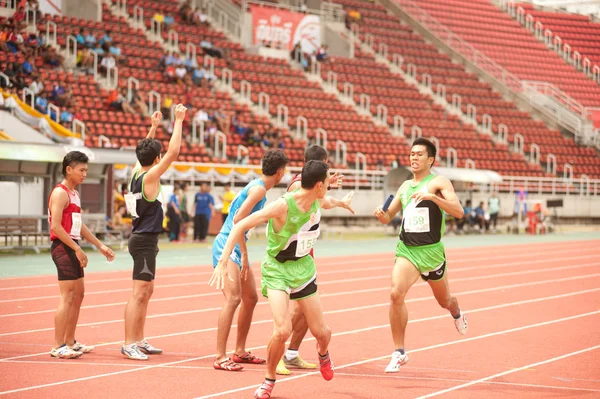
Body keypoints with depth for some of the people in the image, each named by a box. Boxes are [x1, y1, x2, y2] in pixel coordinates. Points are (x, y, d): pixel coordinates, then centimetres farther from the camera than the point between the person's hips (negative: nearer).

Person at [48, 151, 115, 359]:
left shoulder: (74, 194, 17)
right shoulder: (60, 193, -13)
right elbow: (56, 226, -21)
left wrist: (100, 245, 19)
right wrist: (77, 249, -21)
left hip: (73, 248, 10)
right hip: (63, 248, -10)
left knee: (78, 294, 14)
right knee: (68, 297, -12)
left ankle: (70, 342, 22)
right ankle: (58, 347, -11)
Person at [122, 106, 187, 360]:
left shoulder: (136, 173, 7)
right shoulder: (149, 177, -16)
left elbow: (144, 152, 29)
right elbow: (173, 152, -21)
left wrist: (153, 127, 33)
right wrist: (178, 121, -15)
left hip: (142, 239, 10)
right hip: (145, 241, -10)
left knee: (146, 291, 17)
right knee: (139, 293, -11)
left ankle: (139, 341, 22)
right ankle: (129, 344, -14)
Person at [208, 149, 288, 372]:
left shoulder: (258, 187, 15)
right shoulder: (259, 189, -14)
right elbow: (237, 220, -21)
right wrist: (244, 253, -19)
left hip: (236, 248, 11)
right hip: (227, 245, -11)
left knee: (250, 299, 16)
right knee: (233, 298, -19)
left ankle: (240, 352, 26)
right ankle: (220, 357, -23)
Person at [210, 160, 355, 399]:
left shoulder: (318, 202, -7)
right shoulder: (282, 206, -27)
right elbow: (240, 226, -26)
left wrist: (342, 203, 44)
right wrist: (223, 262, -33)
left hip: (303, 268, 5)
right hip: (277, 270, -5)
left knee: (321, 332, 5)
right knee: (283, 330, -24)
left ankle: (323, 353, 45)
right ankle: (269, 380, 2)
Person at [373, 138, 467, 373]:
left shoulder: (439, 182, -7)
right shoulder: (405, 187, 11)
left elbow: (458, 212, -20)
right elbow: (388, 217, 21)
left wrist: (432, 196, -32)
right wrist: (382, 215, -4)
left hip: (431, 251, -3)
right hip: (406, 250, 3)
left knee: (444, 301, 18)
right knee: (396, 294, -22)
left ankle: (457, 314, 58)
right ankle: (399, 353, -13)